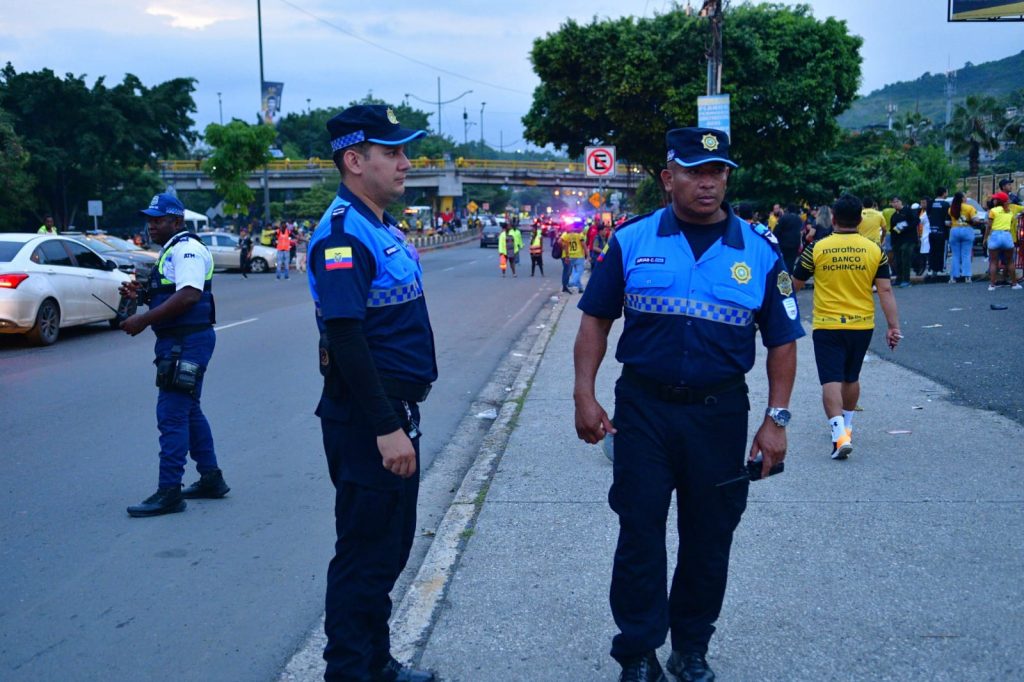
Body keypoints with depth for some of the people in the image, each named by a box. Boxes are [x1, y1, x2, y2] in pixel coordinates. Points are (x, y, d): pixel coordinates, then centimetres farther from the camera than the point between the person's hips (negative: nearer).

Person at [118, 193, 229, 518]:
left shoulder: (186, 248, -13)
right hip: (178, 341, 11)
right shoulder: (172, 251, 20)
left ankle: (169, 492, -7)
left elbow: (189, 294, -26)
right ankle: (211, 478, 26)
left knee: (172, 415, -10)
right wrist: (141, 293, 10)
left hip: (187, 342, -11)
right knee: (189, 411, 17)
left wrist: (144, 320, -25)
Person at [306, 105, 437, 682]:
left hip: (396, 411, 10)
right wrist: (386, 428, -25)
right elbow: (345, 336, -25)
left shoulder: (384, 227, 13)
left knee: (392, 545, 19)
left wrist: (402, 415, 17)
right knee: (365, 554, 0)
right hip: (368, 417, -10)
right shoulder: (343, 234, -18)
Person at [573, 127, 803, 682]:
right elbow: (596, 320, 4)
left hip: (721, 413, 1)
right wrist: (584, 396, -4)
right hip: (643, 408, -1)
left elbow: (782, 341, 4)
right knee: (639, 535, 4)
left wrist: (776, 419, -2)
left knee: (709, 538, 11)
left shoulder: (759, 250, 1)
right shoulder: (632, 240, 0)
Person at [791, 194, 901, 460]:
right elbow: (885, 291, -5)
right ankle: (846, 425, 36)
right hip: (862, 325, 3)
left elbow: (795, 285, 3)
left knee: (831, 380, -5)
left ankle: (840, 433, -20)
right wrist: (893, 326, -1)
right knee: (851, 378, 21)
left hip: (827, 325, -3)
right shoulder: (874, 250, -2)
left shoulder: (817, 249, -7)